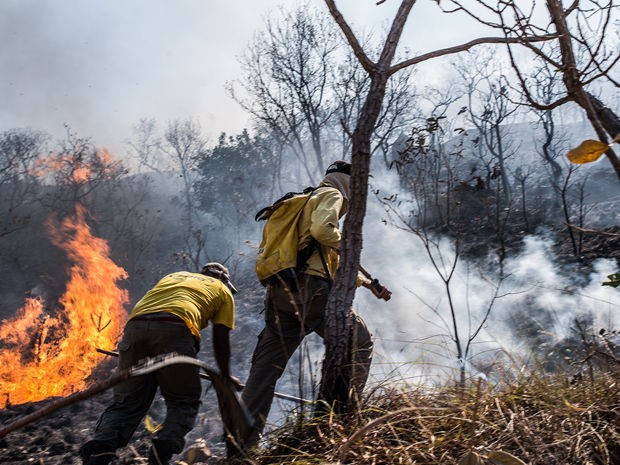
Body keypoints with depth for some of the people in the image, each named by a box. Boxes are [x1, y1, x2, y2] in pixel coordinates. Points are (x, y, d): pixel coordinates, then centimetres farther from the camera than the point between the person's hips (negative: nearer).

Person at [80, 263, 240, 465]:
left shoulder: (173, 276, 39)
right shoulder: (223, 291, 27)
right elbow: (221, 340, 22)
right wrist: (226, 376, 35)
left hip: (135, 324, 4)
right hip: (175, 328, -4)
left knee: (127, 402, 11)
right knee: (183, 403, 10)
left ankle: (100, 446, -12)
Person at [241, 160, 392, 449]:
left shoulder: (306, 203, 35)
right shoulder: (331, 195, 7)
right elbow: (321, 229, -19)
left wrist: (367, 283, 33)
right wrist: (346, 244, 0)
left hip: (280, 294, 9)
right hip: (310, 288, -9)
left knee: (266, 367, 8)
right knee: (359, 343, 5)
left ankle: (244, 440, 12)